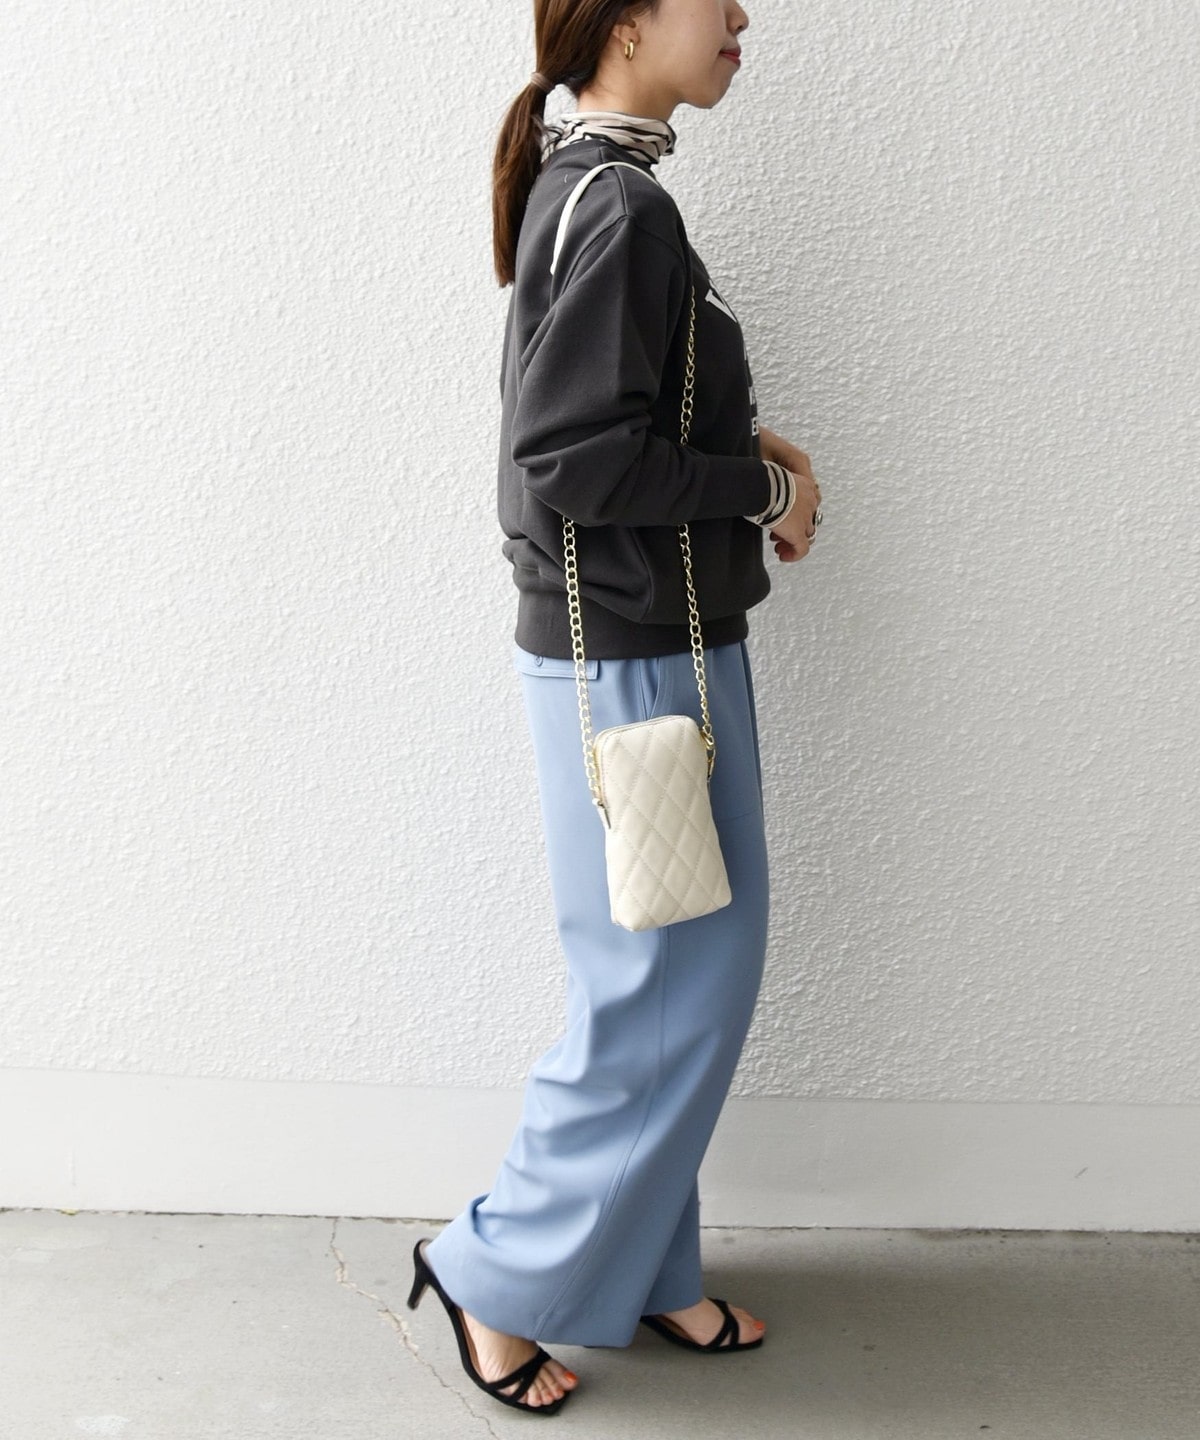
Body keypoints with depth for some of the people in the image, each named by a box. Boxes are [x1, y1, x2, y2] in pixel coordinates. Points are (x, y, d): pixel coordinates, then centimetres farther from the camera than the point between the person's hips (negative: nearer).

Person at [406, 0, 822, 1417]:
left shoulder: (593, 190, 13)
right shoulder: (619, 206, -18)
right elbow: (573, 461, -23)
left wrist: (749, 451, 4)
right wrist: (762, 485, -12)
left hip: (663, 647, 10)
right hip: (631, 661, -10)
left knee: (696, 976, 17)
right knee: (661, 998, 2)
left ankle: (642, 1265, 32)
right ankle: (500, 1270, 21)